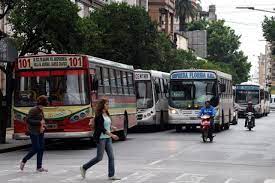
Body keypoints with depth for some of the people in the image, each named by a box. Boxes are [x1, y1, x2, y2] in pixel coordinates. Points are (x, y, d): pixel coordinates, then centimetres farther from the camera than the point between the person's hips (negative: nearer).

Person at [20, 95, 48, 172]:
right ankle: (23, 161, 9)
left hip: (40, 132, 8)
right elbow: (28, 120, -18)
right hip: (34, 132, -8)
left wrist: (43, 127, 2)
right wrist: (39, 122, -19)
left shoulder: (41, 111, 13)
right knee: (36, 149, -10)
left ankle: (39, 167, 6)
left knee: (41, 149, 2)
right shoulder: (33, 110, -11)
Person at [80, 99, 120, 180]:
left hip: (108, 138, 8)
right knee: (99, 157, -3)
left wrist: (111, 127, 12)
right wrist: (112, 135, -25)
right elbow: (101, 128, -21)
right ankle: (84, 168, 14)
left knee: (111, 156, 1)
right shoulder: (99, 116, -15)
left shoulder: (107, 114, 10)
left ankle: (111, 175, 3)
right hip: (100, 138, -8)